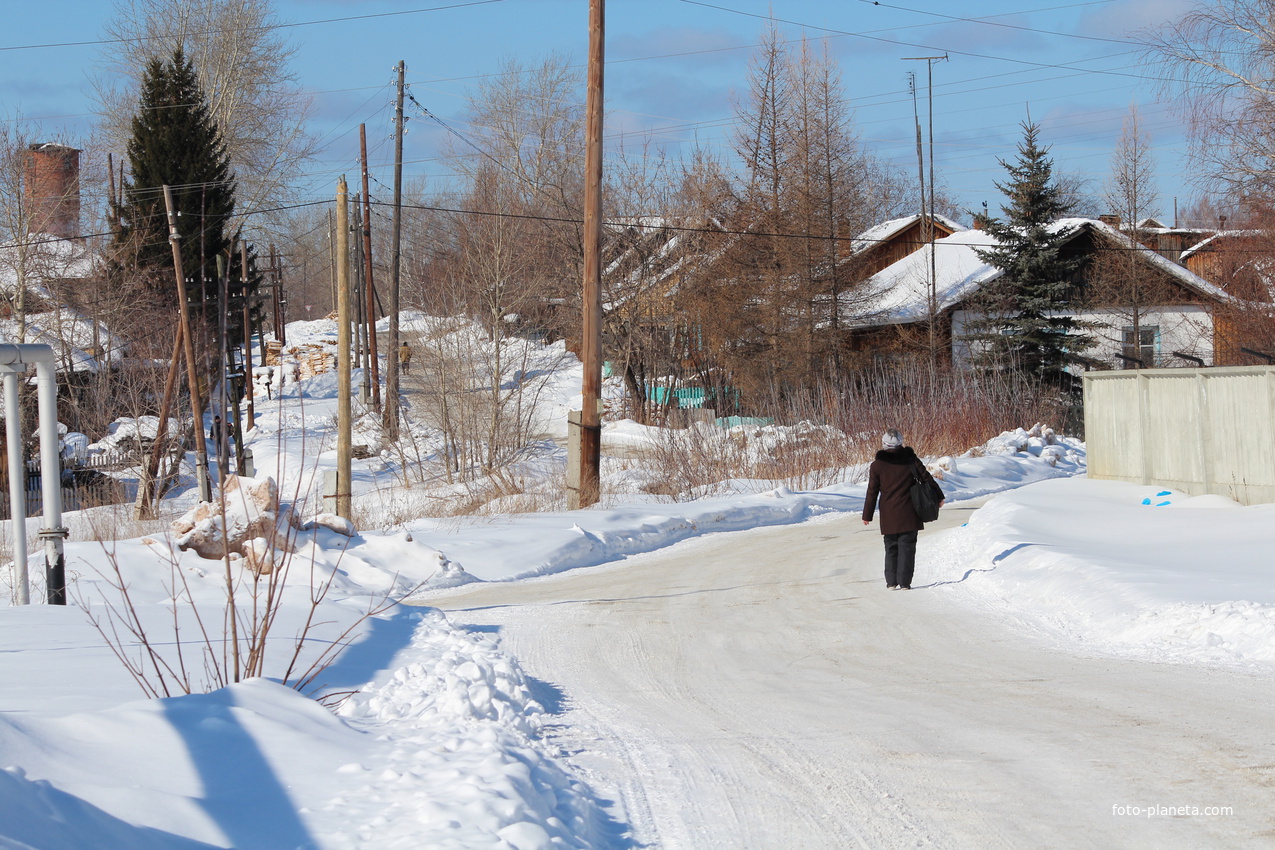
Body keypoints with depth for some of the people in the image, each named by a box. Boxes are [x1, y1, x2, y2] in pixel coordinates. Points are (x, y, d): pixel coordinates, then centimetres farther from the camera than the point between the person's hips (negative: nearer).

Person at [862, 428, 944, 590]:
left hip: (888, 516, 0)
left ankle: (891, 582, 9)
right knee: (907, 547, 2)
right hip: (909, 514, 0)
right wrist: (938, 496, 20)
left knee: (891, 548, 11)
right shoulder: (910, 460, -1)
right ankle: (904, 582, -2)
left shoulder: (877, 465, -2)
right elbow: (927, 478, 6)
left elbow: (872, 492, 1)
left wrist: (867, 515, 9)